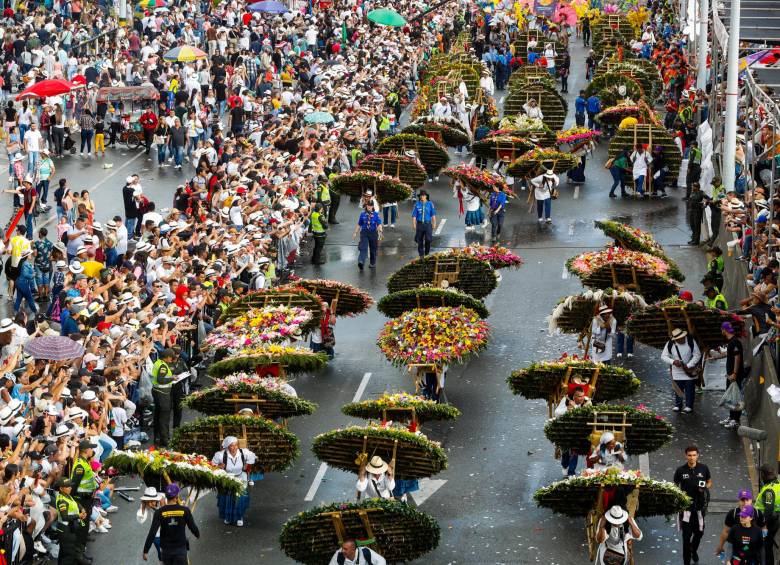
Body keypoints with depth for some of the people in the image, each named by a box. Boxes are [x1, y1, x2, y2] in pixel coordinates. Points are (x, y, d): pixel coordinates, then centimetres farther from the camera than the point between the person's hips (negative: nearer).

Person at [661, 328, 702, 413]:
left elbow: (697, 355, -10)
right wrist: (673, 361, -25)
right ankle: (677, 405, 21)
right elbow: (663, 356, -7)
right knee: (678, 389, 7)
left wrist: (688, 366, -18)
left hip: (690, 370, -1)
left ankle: (689, 406, 14)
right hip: (677, 371, 1)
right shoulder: (670, 344, -10)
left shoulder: (691, 341, -13)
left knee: (690, 390, 3)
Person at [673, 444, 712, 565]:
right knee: (686, 535, -3)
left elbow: (710, 482, 10)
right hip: (686, 506, -2)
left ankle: (694, 549, 48)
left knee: (699, 532, 16)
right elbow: (675, 486, 4)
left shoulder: (704, 468, -4)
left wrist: (705, 488, -12)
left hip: (700, 506, 2)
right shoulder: (680, 470, -7)